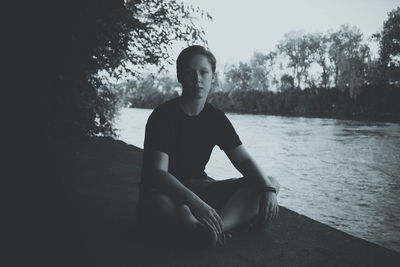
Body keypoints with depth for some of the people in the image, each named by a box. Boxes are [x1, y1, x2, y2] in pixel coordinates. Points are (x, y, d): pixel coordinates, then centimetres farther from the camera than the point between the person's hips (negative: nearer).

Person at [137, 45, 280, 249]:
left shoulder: (215, 117, 4)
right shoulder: (163, 116, -13)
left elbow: (243, 160, 0)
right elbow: (157, 172, -25)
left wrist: (267, 188, -21)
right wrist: (194, 202, -41)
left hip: (198, 188, 6)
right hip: (163, 191, -6)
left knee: (271, 183, -14)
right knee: (160, 206, -43)